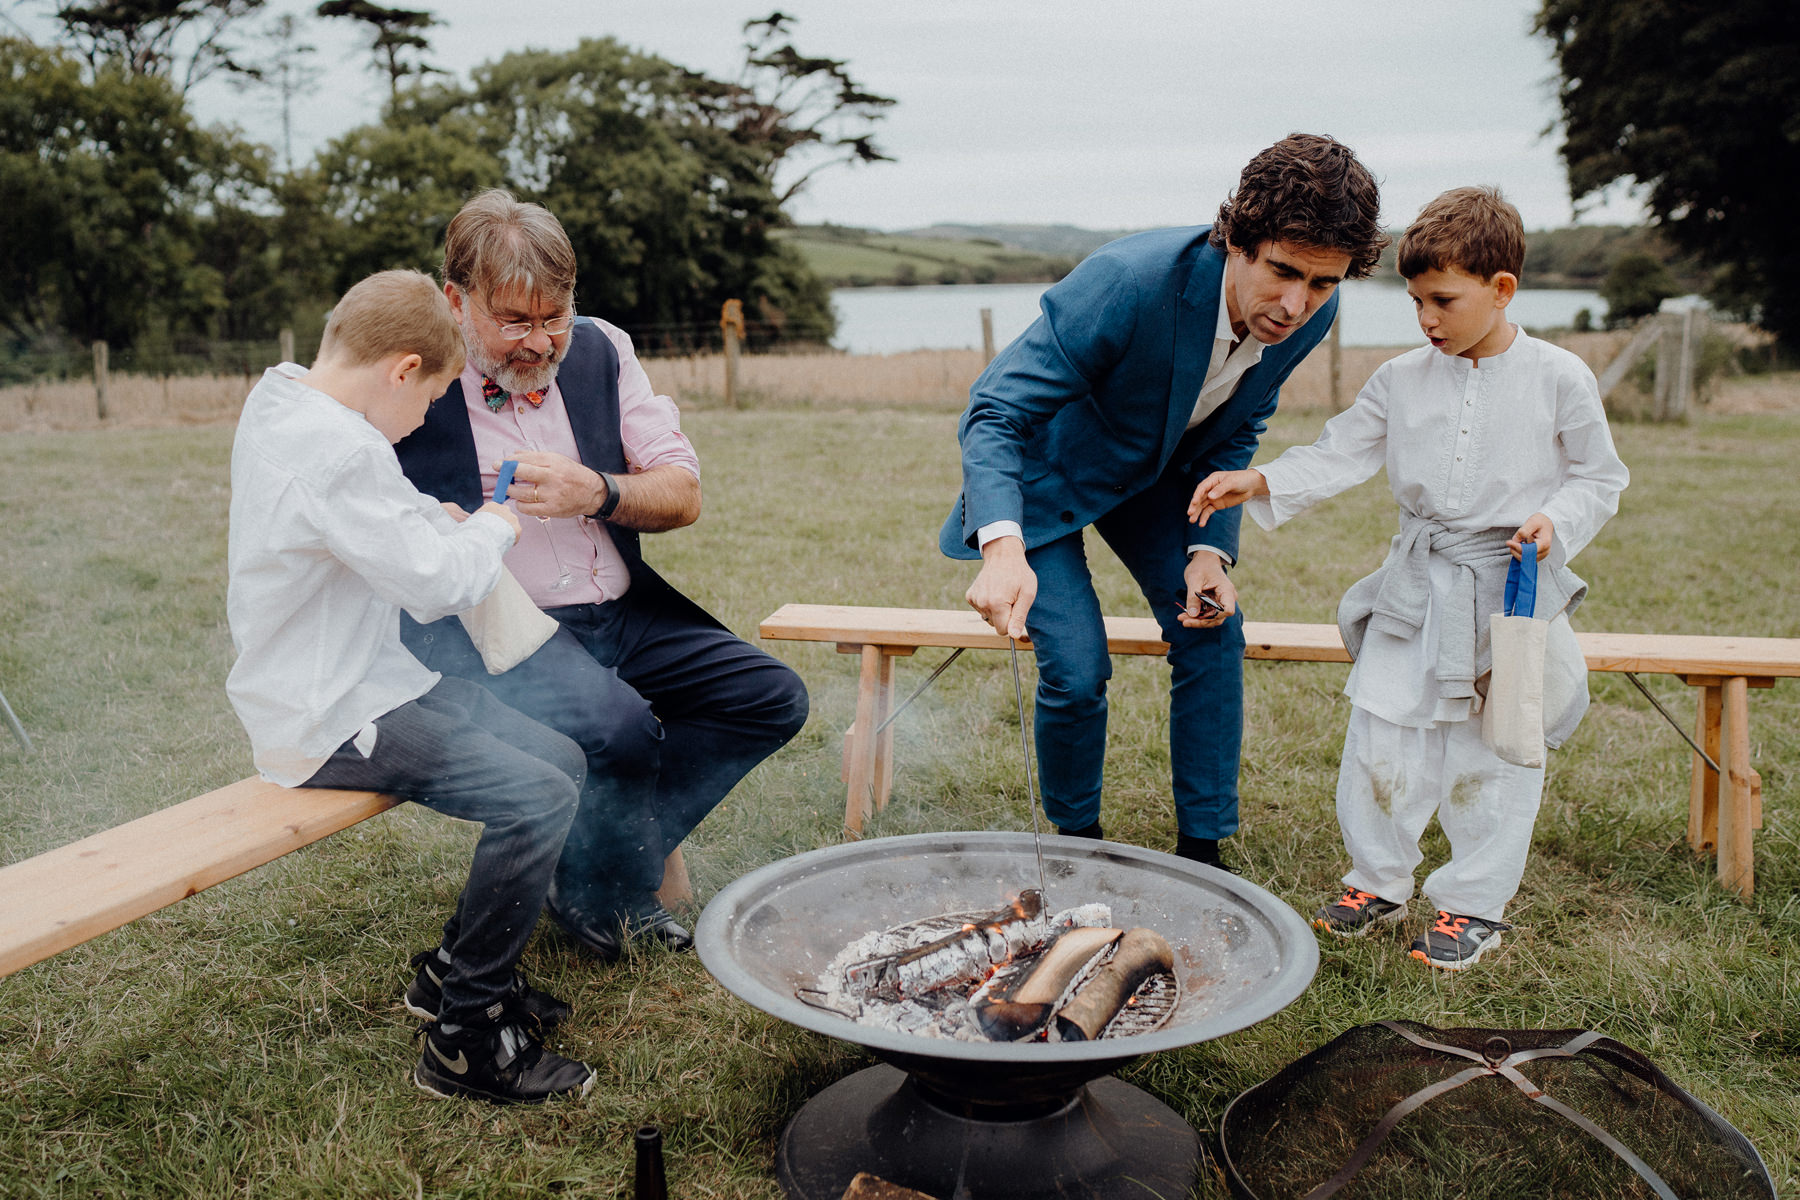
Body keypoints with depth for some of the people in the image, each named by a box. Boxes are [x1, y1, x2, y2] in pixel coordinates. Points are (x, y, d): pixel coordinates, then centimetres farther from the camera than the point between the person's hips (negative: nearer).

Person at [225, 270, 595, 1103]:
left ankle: (461, 967, 23)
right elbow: (439, 580, -23)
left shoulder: (282, 401, 10)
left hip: (366, 681, 11)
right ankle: (463, 1042, -7)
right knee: (536, 801, -23)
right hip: (326, 722, -11)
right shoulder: (338, 452, -24)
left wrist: (445, 521, 10)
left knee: (562, 761, 9)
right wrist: (494, 526, -4)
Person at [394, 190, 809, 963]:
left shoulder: (599, 350, 7)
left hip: (623, 611, 7)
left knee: (772, 698, -4)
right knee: (622, 726, -32)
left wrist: (597, 492, -13)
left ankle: (600, 861, 2)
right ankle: (603, 895, 2)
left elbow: (683, 495, 6)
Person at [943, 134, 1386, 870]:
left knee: (1213, 633, -6)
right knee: (1077, 667, -13)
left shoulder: (1312, 315, -17)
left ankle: (1202, 848, 11)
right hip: (1043, 467, -5)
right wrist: (1004, 549, -53)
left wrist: (1210, 548, -13)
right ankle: (1075, 840, 14)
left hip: (1153, 473, 5)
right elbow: (996, 413, -36)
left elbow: (1233, 434, 1)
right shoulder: (1127, 283, -37)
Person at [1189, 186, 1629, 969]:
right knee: (1381, 733, 4)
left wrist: (1556, 522, -16)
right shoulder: (1401, 380, 3)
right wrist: (1258, 483, -12)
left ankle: (1474, 903, 21)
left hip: (1516, 587, -3)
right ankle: (1378, 881, 23)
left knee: (1495, 751, 5)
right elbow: (1340, 455, 2)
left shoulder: (1559, 379, -5)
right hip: (1417, 584, 3)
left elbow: (1601, 477, 3)